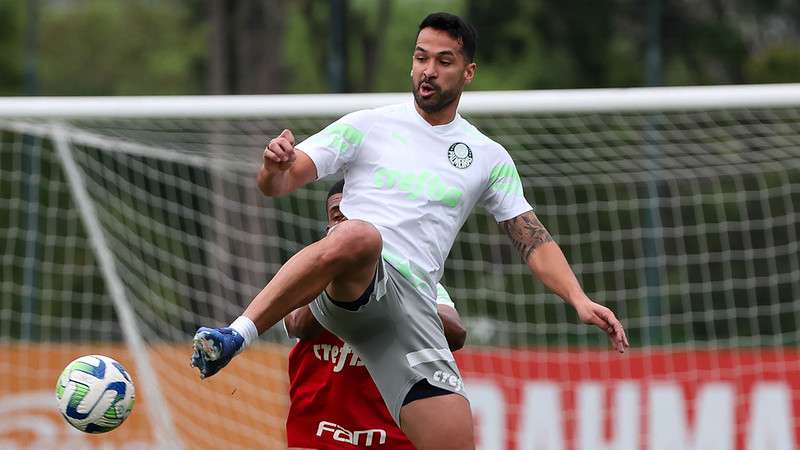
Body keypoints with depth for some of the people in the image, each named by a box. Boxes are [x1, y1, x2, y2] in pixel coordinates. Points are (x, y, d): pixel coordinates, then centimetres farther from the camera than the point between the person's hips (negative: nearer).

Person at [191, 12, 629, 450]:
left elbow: (533, 240, 17)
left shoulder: (489, 158, 18)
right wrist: (274, 167, -20)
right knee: (358, 236, -41)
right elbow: (276, 184, 5)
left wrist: (579, 299, 0)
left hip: (411, 306, 3)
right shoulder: (366, 126, 10)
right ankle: (236, 336, -43)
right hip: (347, 284, -3)